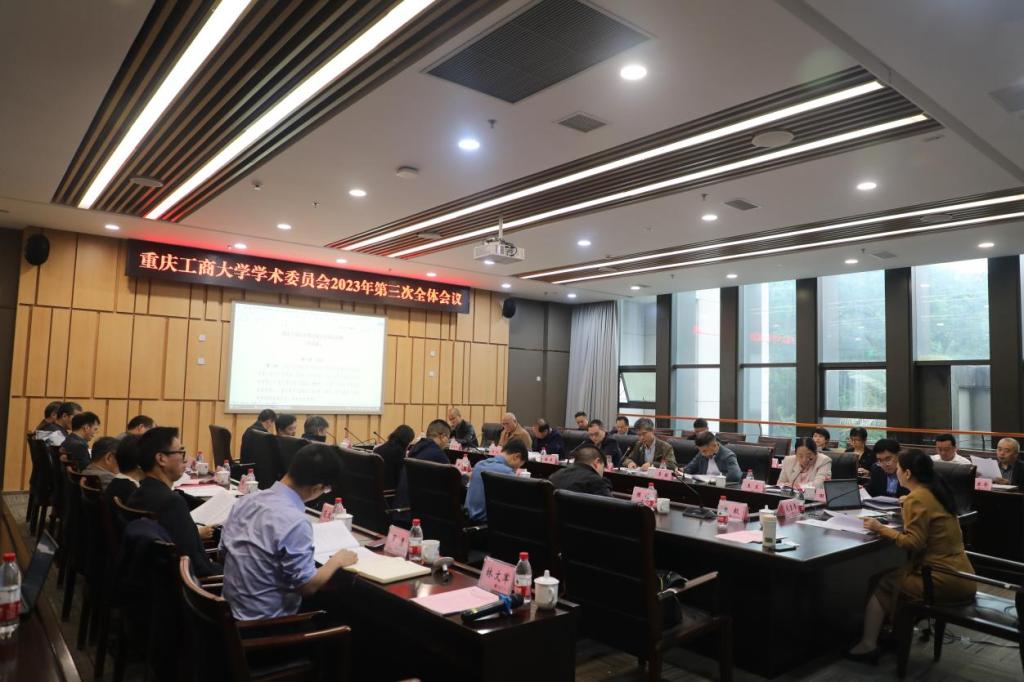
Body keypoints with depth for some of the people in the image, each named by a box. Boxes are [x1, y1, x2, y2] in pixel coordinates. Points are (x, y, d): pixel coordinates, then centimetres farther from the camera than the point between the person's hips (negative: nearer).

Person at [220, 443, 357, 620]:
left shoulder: (247, 500, -3)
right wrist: (336, 561, -3)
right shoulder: (295, 522, -26)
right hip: (265, 619, -8)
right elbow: (307, 586, -19)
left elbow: (223, 552, 9)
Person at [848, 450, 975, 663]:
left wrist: (881, 529, -12)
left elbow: (914, 543, -22)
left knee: (883, 584, 5)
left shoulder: (917, 498, -17)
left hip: (945, 580, -8)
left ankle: (867, 645, 7)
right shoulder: (936, 490, 9)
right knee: (896, 575, 20)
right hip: (960, 574, 8)